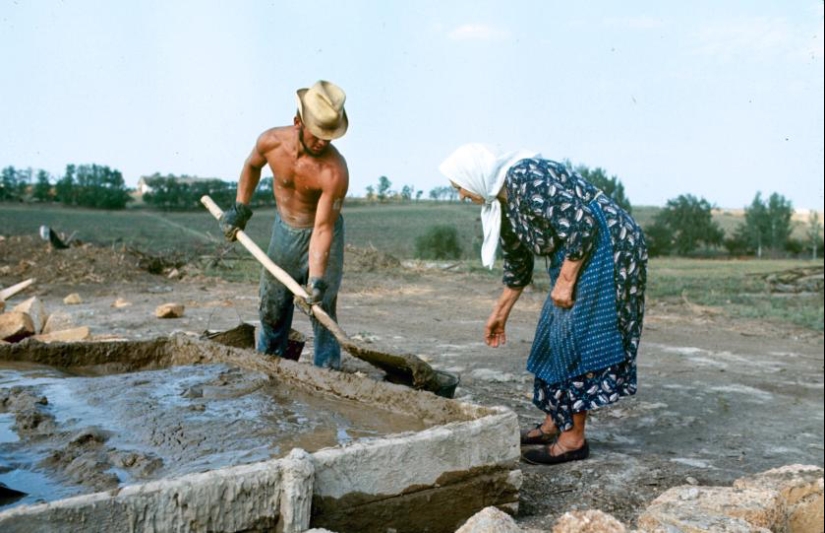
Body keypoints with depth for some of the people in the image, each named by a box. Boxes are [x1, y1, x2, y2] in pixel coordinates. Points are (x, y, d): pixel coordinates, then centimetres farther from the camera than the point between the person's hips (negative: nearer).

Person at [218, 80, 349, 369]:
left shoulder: (335, 170, -34)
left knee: (322, 308, -10)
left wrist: (316, 279, -37)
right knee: (271, 306, 14)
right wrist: (240, 208, 3)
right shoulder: (271, 141, -21)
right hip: (283, 229, 5)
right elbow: (252, 165, 5)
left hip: (321, 235, -4)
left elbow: (322, 229, -32)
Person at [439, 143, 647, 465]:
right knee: (555, 335, 11)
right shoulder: (501, 202, 9)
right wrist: (500, 314, 25)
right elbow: (517, 264, 19)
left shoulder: (527, 179, -20)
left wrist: (565, 281, -19)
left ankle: (574, 439, -1)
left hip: (604, 244, -10)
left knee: (575, 337, -9)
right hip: (574, 253, 10)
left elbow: (583, 224, -24)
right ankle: (553, 423, 22)